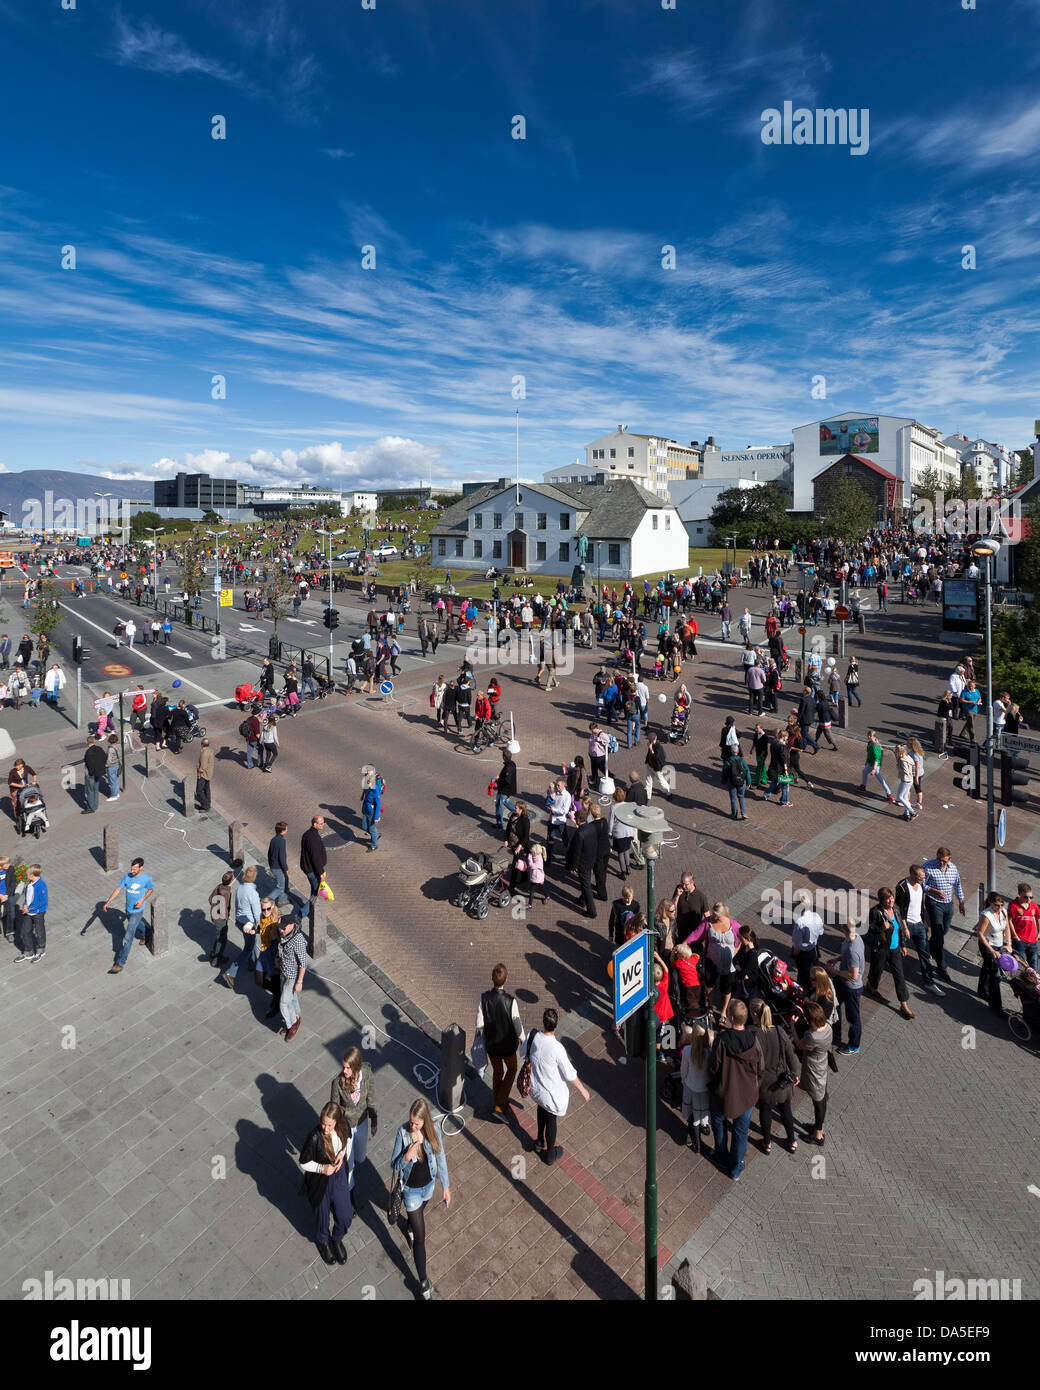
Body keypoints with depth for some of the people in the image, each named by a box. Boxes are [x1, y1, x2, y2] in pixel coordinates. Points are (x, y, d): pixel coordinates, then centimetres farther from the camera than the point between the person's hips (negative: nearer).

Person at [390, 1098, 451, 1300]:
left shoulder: (432, 1131, -22)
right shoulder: (403, 1132, -28)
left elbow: (440, 1159, -7)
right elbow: (394, 1166, -16)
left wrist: (445, 1186, 0)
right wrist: (407, 1156, -37)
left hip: (429, 1185, 3)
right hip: (411, 1190, -3)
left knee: (419, 1213, 33)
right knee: (420, 1238, 6)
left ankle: (407, 1225, 66)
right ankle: (423, 1281, 25)